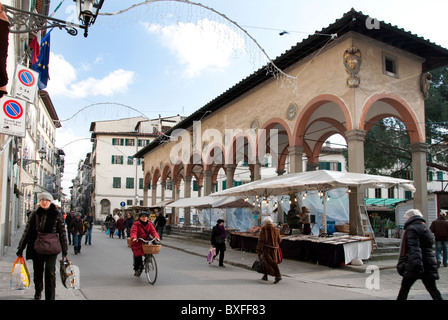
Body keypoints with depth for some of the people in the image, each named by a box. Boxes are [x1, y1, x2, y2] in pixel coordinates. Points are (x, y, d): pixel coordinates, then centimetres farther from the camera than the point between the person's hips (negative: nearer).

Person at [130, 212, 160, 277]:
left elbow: (153, 231, -4)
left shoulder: (149, 224, 8)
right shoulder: (136, 224, -5)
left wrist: (156, 237, -23)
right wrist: (134, 238, -41)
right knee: (138, 255, -12)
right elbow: (133, 231, -20)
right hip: (137, 242, -3)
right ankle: (136, 269, 8)